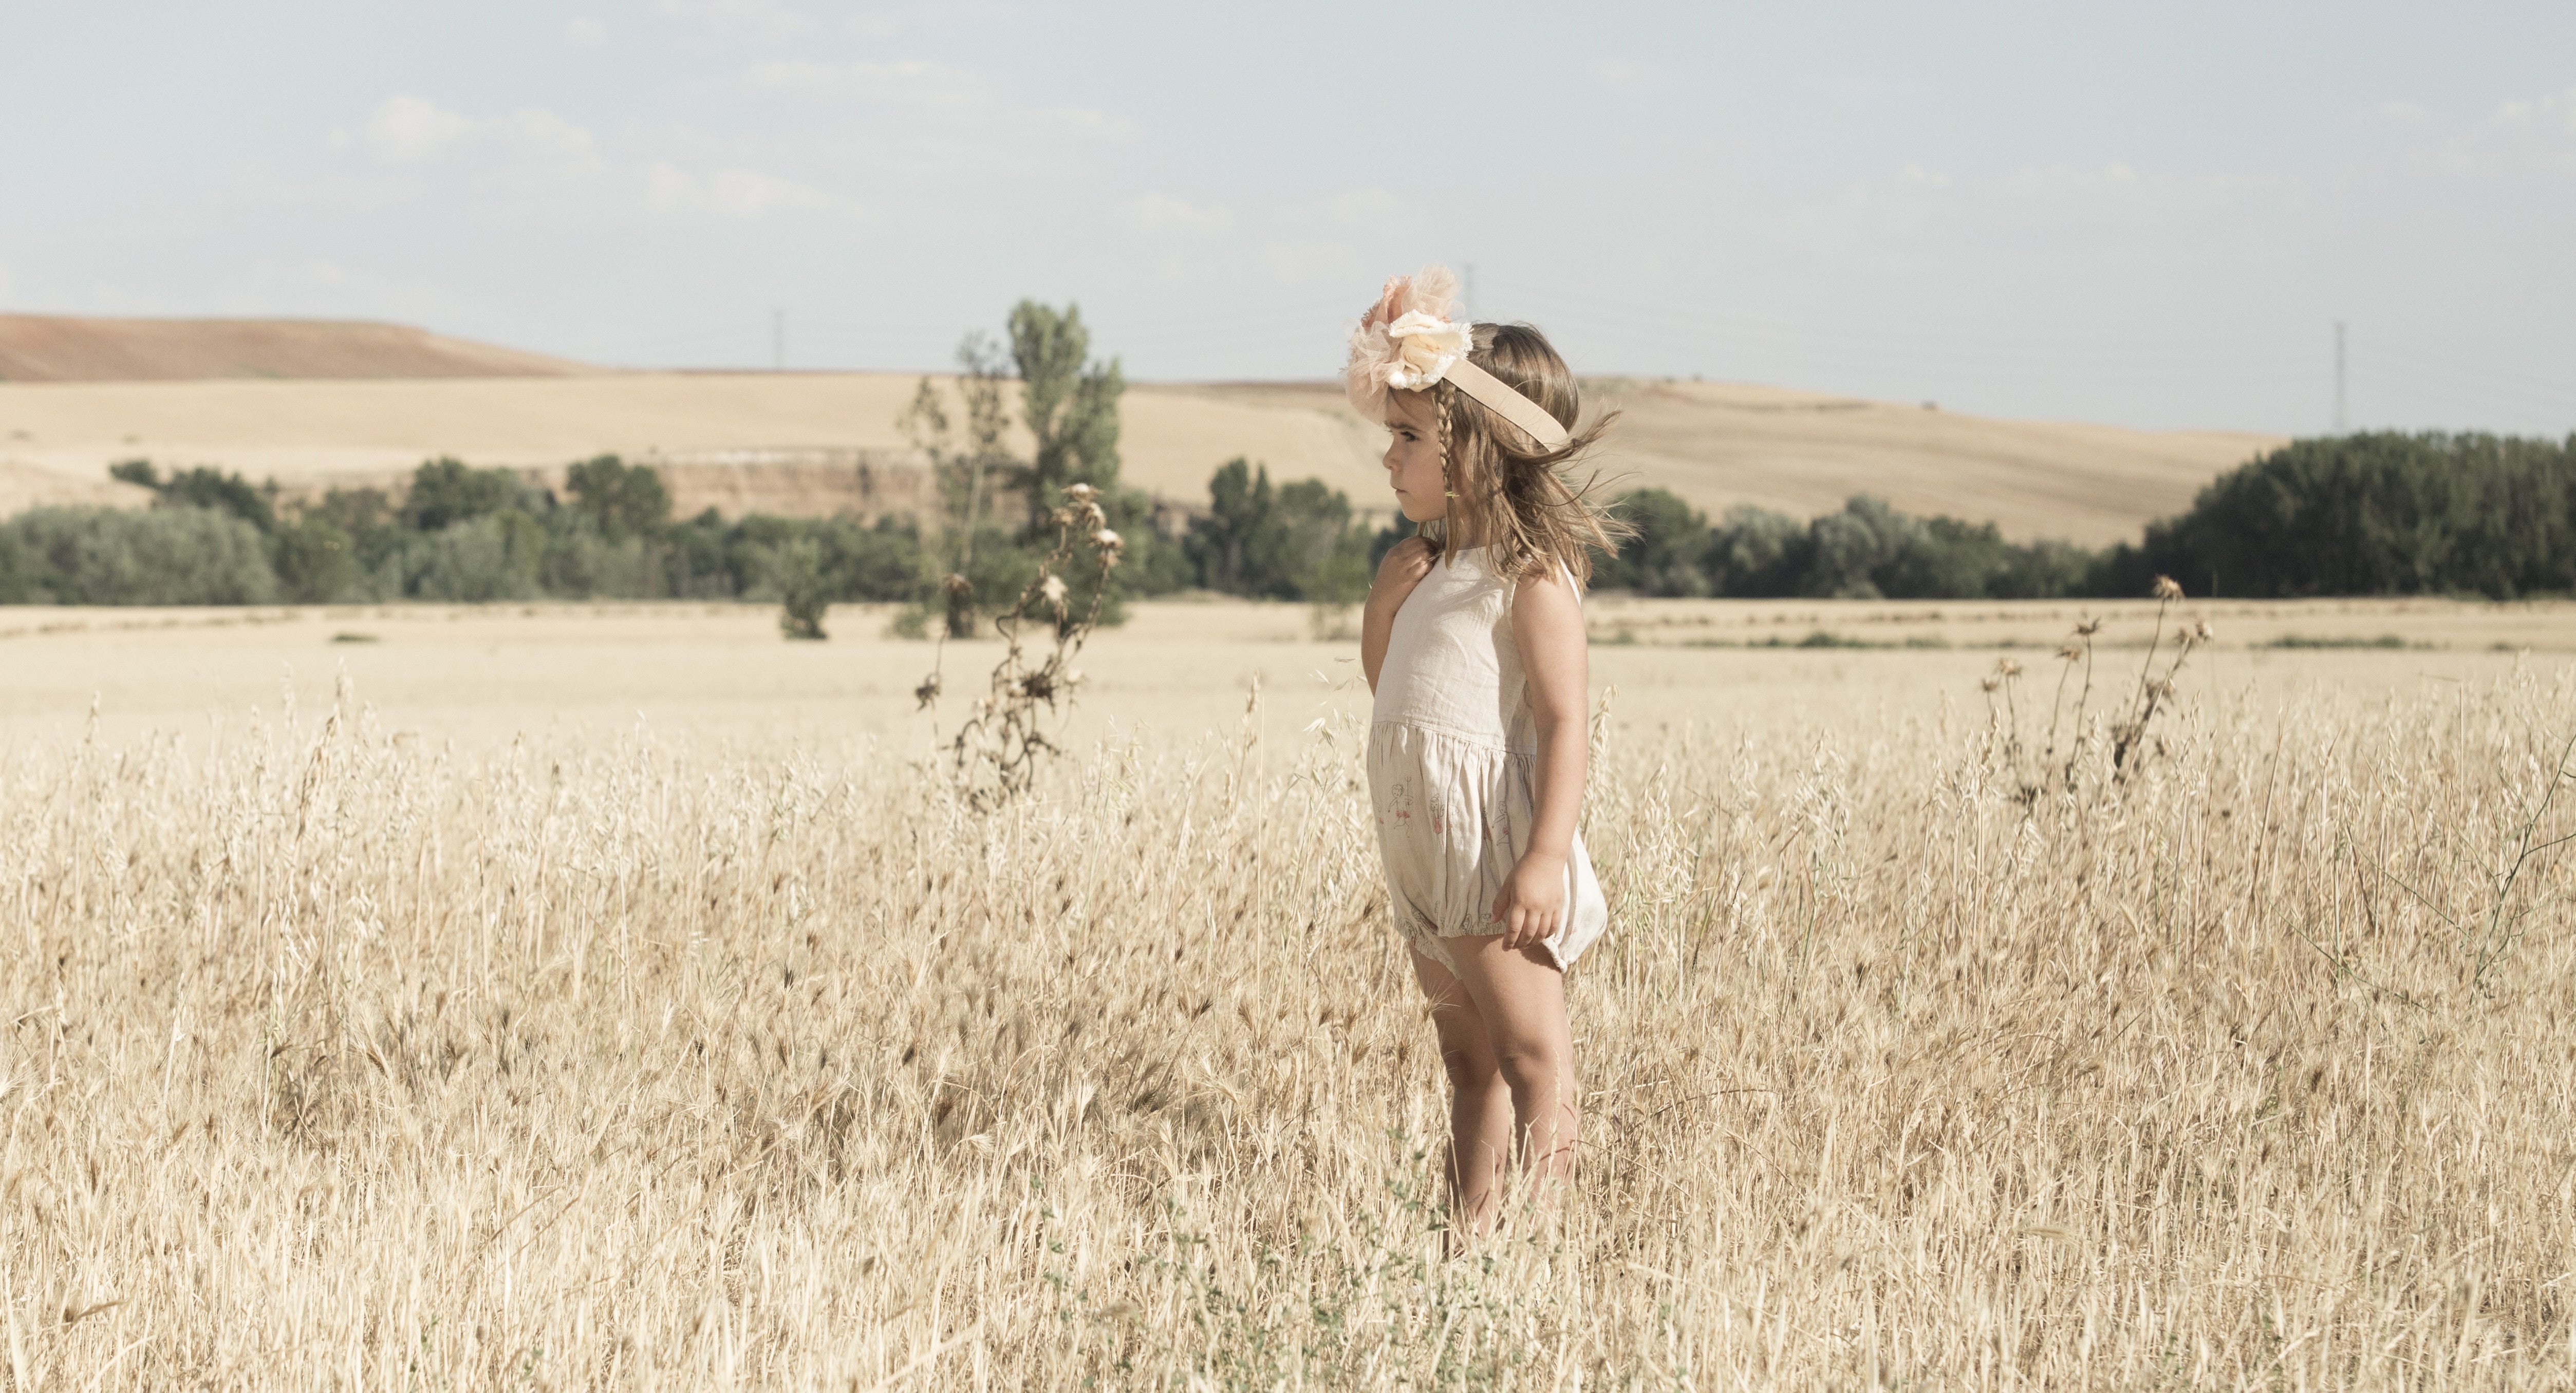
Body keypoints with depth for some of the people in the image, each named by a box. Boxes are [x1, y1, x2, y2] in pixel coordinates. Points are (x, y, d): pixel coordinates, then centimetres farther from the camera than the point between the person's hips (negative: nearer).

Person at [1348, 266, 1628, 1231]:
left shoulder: (1531, 573, -12)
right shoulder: (1438, 565, 15)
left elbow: (1565, 723, -18)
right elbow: (1386, 686, 25)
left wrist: (1547, 858, -26)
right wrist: (1389, 593, 9)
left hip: (1494, 850, -9)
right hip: (1427, 852, 9)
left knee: (1534, 1057, -8)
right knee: (1468, 1060, 12)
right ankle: (1468, 1235, 16)